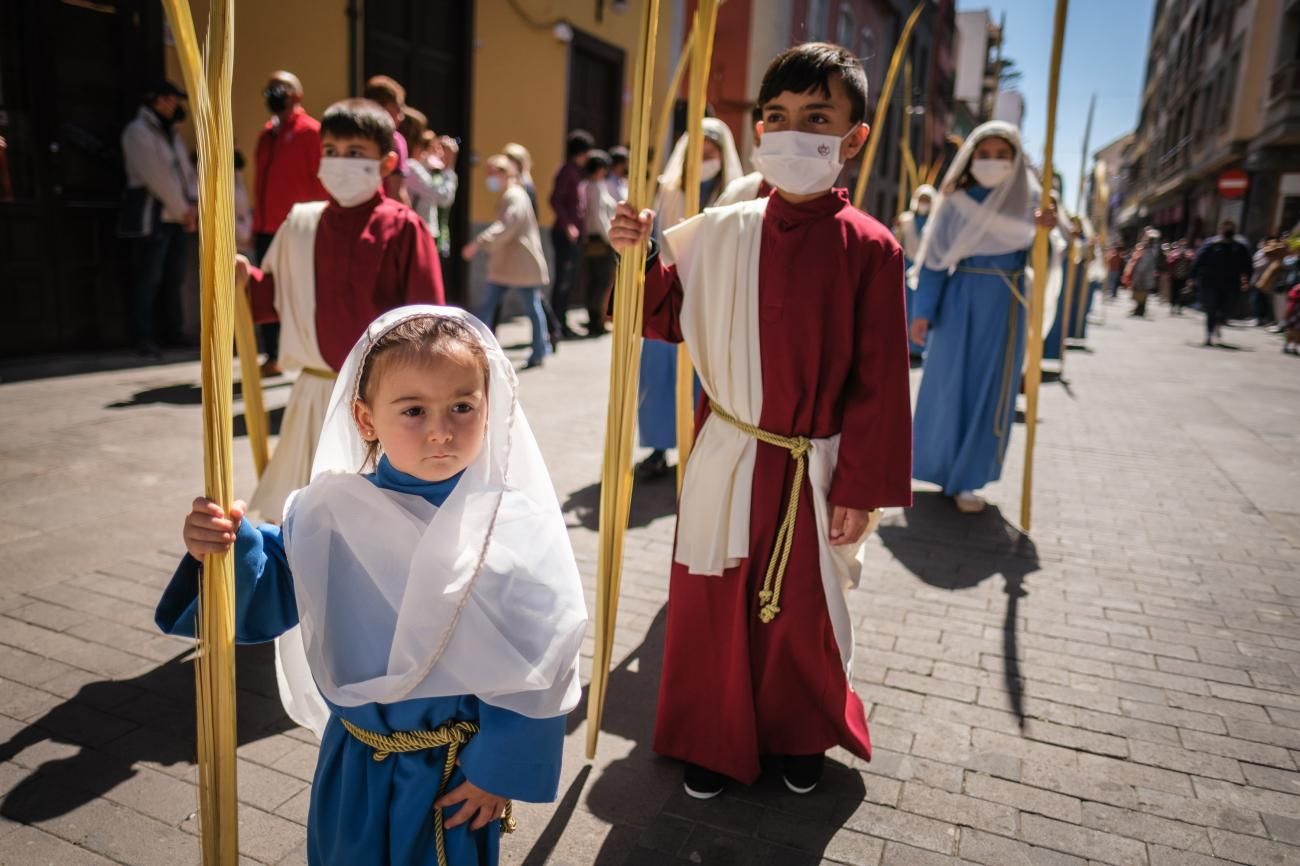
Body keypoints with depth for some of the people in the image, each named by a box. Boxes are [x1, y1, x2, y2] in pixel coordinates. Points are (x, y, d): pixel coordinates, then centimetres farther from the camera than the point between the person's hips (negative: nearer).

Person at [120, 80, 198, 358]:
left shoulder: (170, 132, 20)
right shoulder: (138, 131, -5)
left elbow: (187, 170, 11)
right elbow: (156, 176, -13)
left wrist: (193, 206, -4)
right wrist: (182, 210, -11)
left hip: (180, 217, 8)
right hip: (152, 216, -8)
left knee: (174, 278, 10)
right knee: (149, 279, -6)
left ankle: (172, 333, 18)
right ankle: (144, 338, 0)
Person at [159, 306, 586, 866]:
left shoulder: (515, 530, -20)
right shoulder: (331, 514, -12)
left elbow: (535, 666, -14)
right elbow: (270, 601, -2)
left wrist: (500, 768, -9)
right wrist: (233, 550, -22)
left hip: (457, 768, -2)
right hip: (353, 761, 3)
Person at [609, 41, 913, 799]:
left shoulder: (869, 248, -11)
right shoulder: (721, 232, -2)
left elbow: (879, 380, -9)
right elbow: (670, 319, 10)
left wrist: (862, 487, -8)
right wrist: (641, 259, -8)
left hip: (812, 469, -2)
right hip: (725, 457, 3)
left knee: (803, 611, 14)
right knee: (711, 607, 13)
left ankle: (801, 736, 42)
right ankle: (715, 740, 36)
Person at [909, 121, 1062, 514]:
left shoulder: (1029, 200, 2)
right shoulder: (956, 201, -1)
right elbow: (934, 258, -1)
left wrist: (1046, 233, -22)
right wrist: (923, 310, -7)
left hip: (1005, 305, 1)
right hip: (961, 299, -1)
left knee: (989, 390, 3)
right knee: (947, 383, 2)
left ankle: (966, 478, 12)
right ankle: (936, 465, 19)